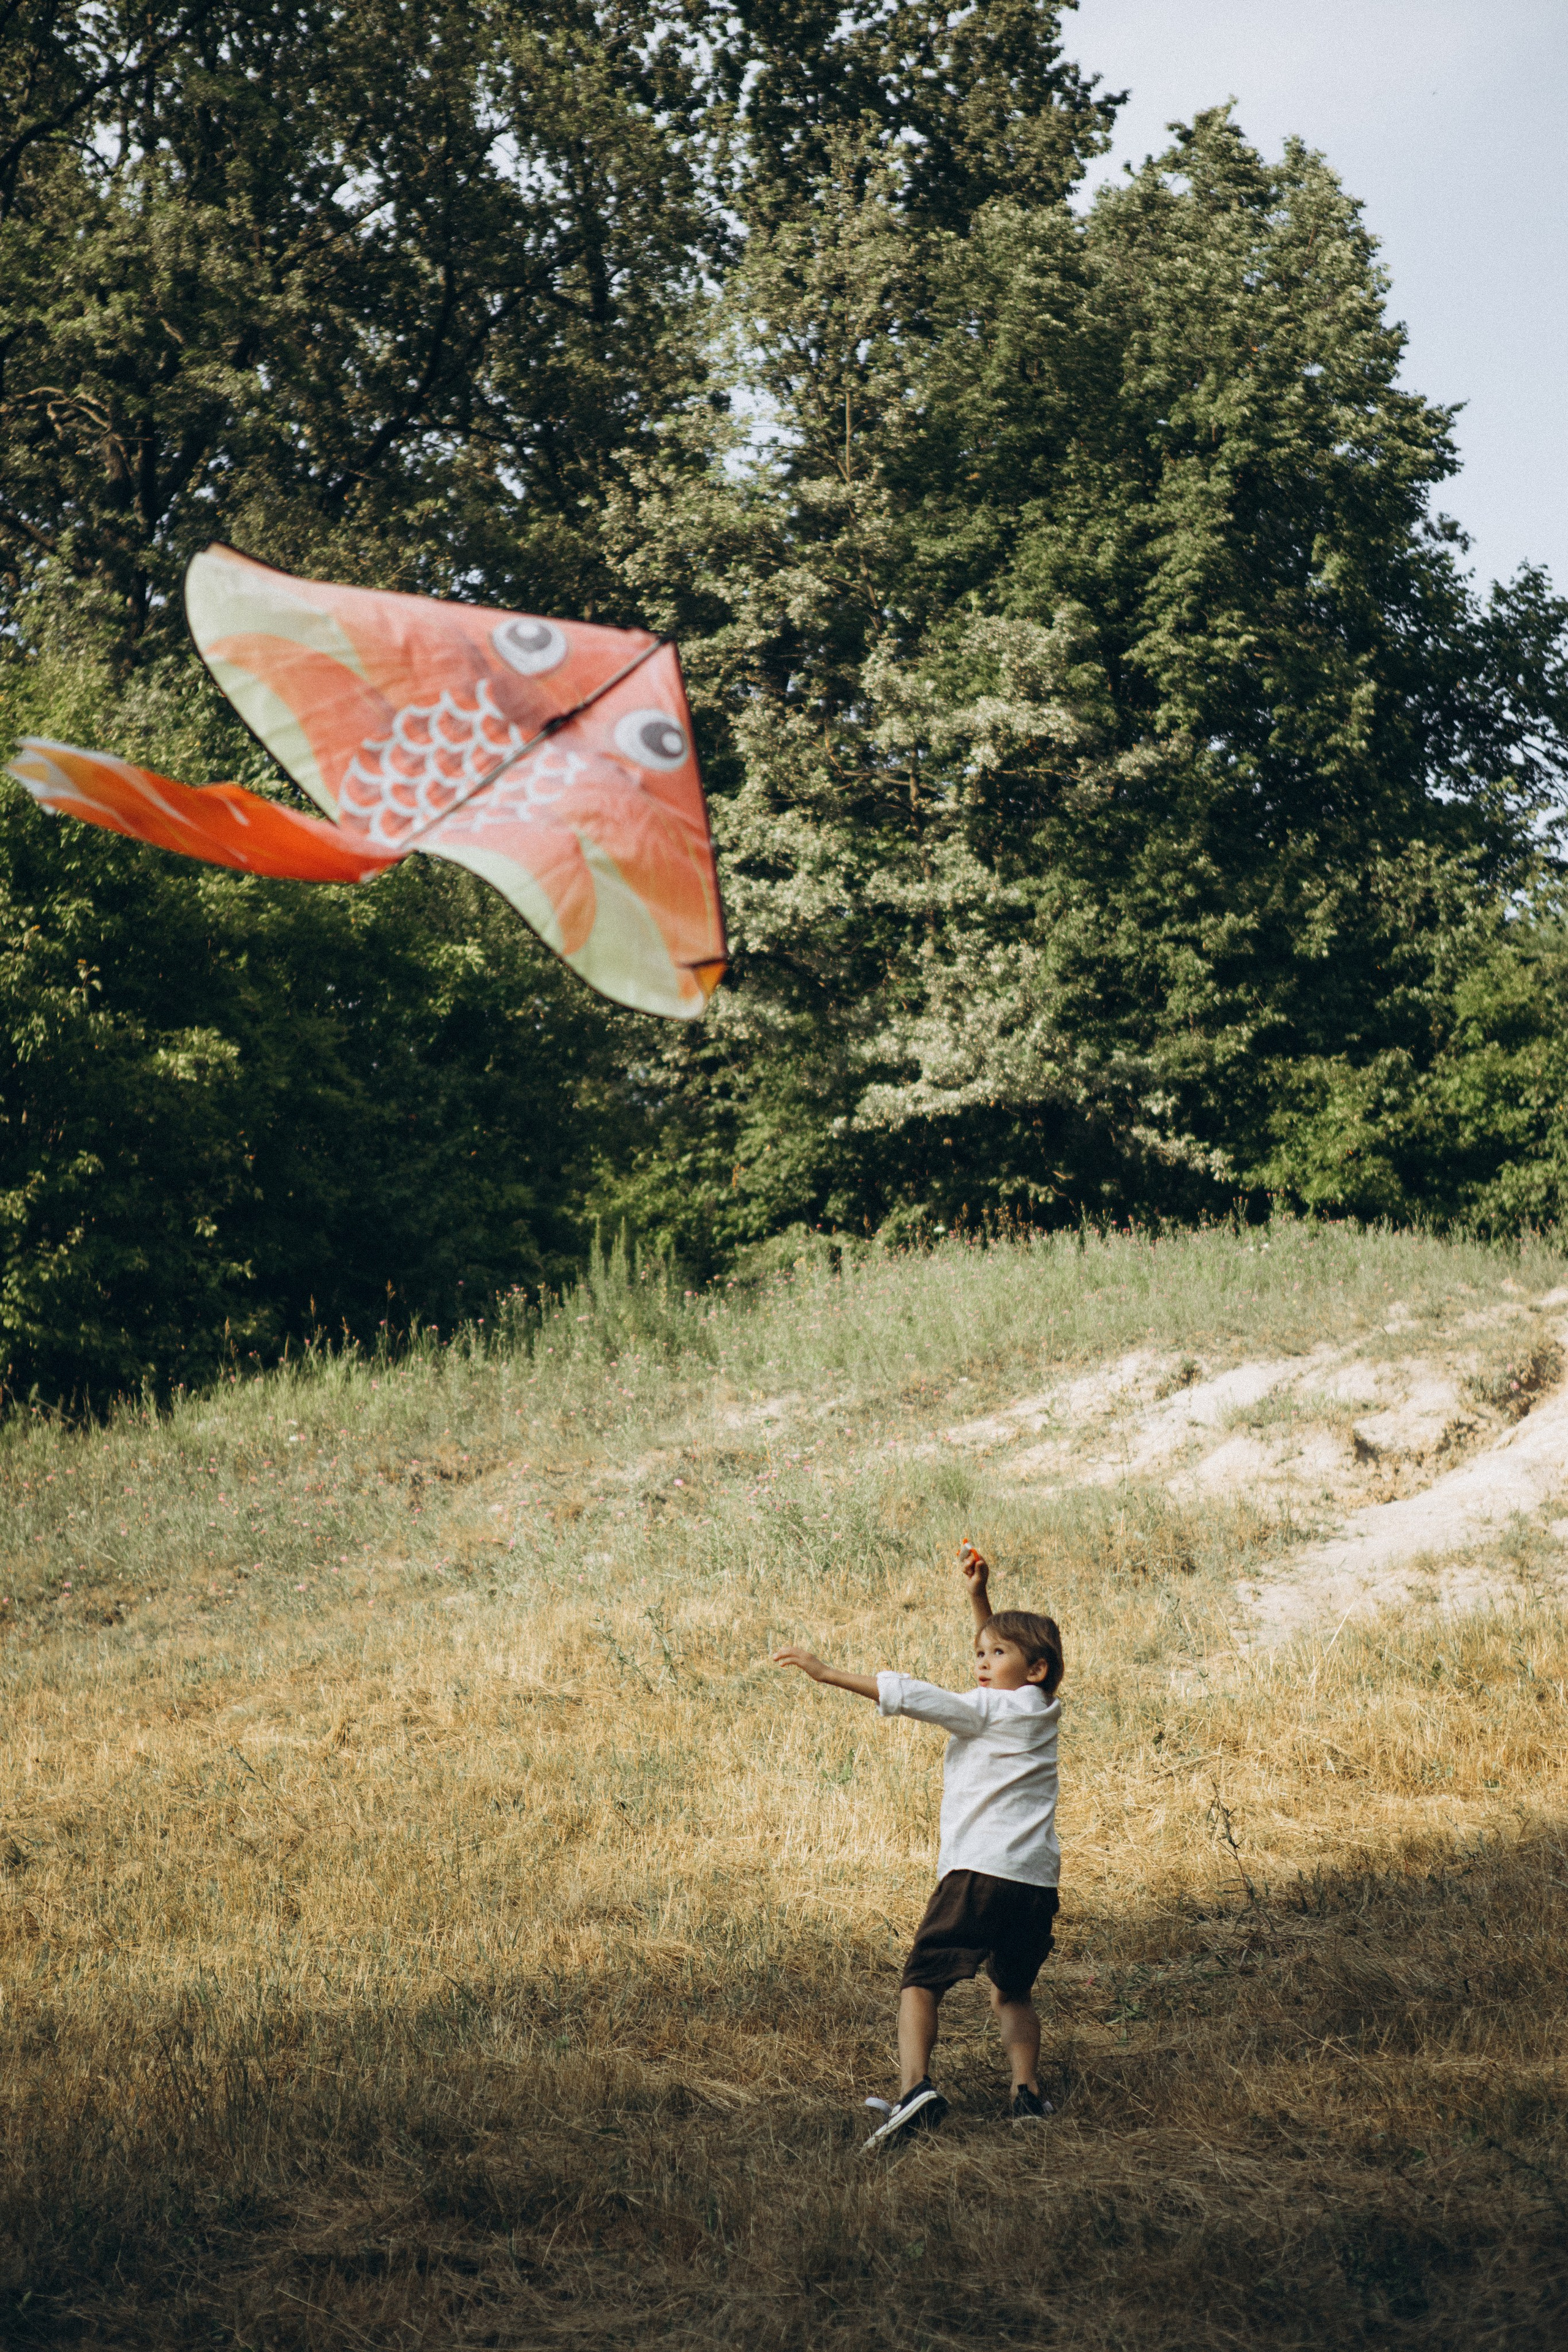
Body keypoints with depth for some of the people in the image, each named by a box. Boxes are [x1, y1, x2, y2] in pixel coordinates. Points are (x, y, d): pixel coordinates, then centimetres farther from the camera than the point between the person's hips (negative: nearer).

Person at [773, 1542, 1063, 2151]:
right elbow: (1002, 1647, 36)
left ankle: (915, 2086, -25)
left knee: (920, 1979, -5)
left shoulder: (989, 1709, -2)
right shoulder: (1039, 1710, 19)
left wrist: (827, 1673, -9)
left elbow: (912, 1696, -9)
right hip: (1038, 1879, 7)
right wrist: (980, 1595, 31)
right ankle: (1028, 2095, 11)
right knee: (1012, 1991, 24)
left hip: (980, 1870, -7)